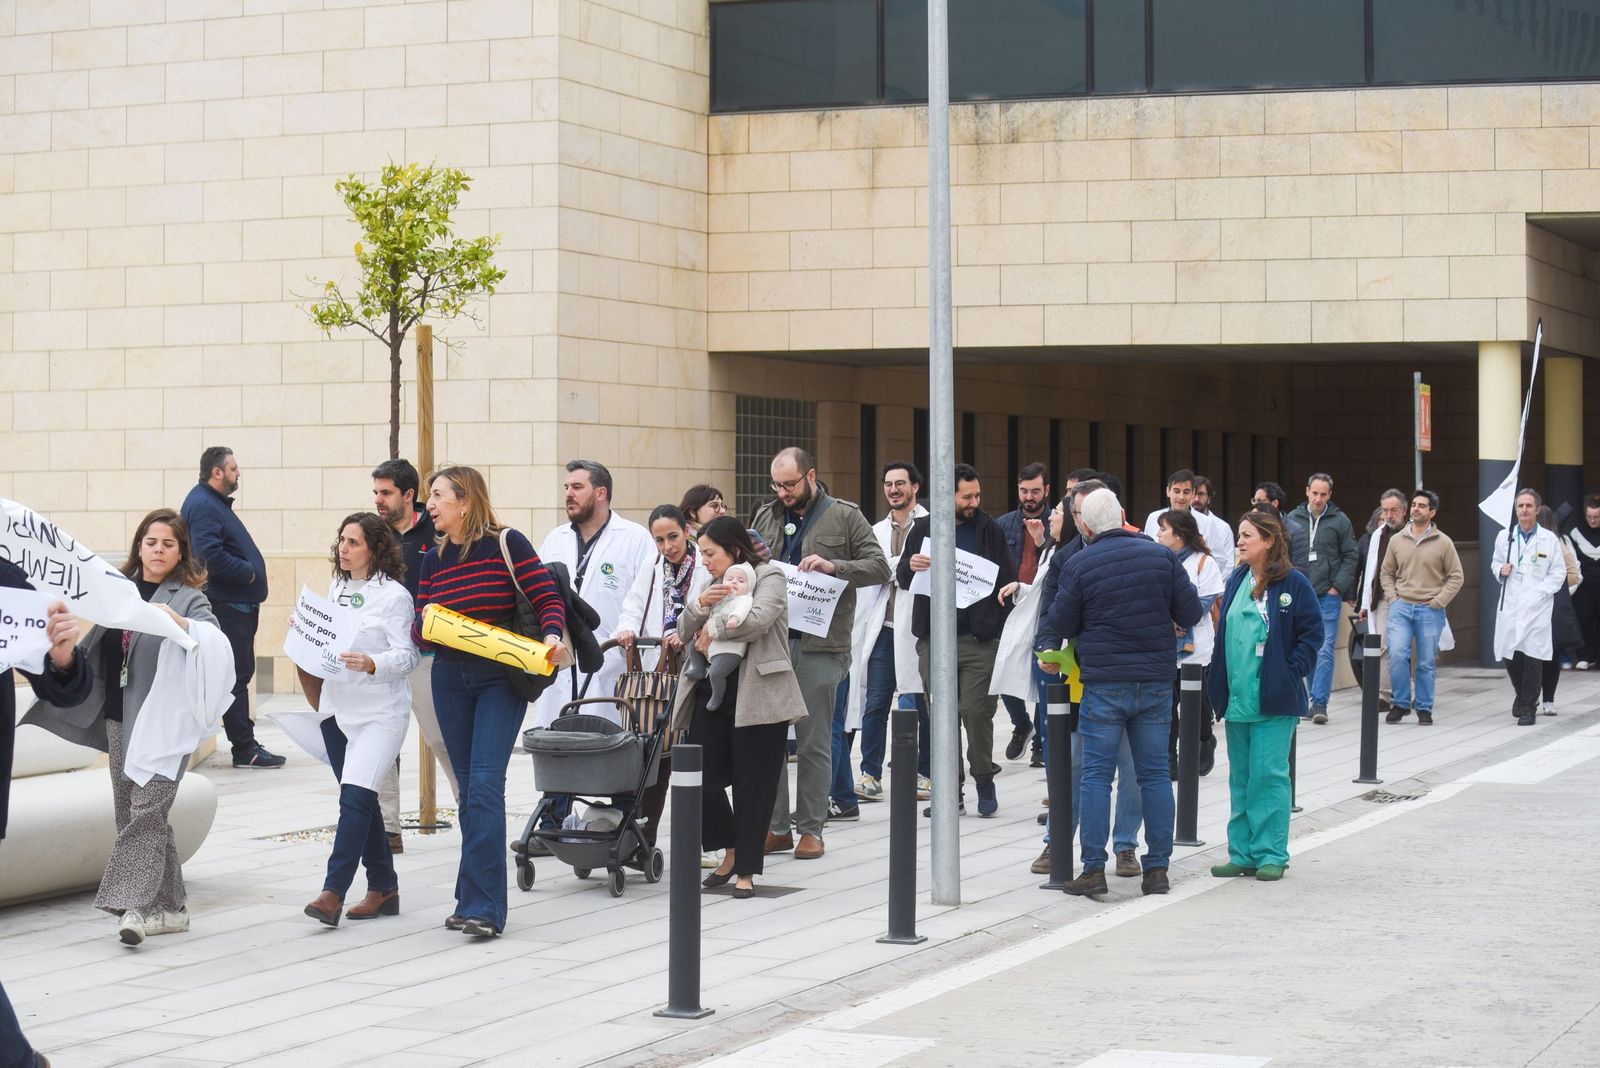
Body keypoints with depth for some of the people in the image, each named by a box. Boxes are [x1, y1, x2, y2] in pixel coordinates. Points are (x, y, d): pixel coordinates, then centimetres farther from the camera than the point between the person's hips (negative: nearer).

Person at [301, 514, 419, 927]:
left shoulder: (393, 595, -8)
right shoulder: (336, 589, 13)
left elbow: (408, 655, -12)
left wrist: (372, 664, -28)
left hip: (379, 711, -7)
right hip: (338, 707, 7)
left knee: (355, 796, -17)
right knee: (361, 801, 12)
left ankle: (333, 892, -20)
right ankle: (383, 888, 21)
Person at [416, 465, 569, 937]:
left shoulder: (507, 544, -7)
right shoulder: (433, 560, 9)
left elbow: (548, 598, -7)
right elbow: (420, 632, 9)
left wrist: (552, 637, -25)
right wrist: (424, 623, -13)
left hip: (500, 680, -5)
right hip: (450, 680, 5)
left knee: (485, 786, -15)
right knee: (469, 791, 10)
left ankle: (482, 906, -16)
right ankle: (474, 898, 18)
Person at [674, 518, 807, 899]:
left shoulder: (769, 578, -1)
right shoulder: (712, 585, 20)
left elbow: (757, 620, -19)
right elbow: (684, 633, 10)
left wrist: (714, 631, -6)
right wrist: (699, 605, -10)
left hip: (757, 697, -6)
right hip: (712, 695, 6)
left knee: (752, 785, -1)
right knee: (701, 777, -1)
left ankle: (746, 869, 8)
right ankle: (731, 851, 20)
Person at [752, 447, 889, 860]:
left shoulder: (844, 516, 2)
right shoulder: (766, 516, 14)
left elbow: (879, 567, -2)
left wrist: (833, 566, -16)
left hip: (820, 645, -4)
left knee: (813, 741, 2)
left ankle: (811, 828, 10)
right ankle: (776, 827, 11)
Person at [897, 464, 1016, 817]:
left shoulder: (990, 530, 5)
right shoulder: (924, 529, 9)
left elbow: (1008, 579, 6)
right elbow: (902, 578, 12)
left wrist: (1000, 626, -9)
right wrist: (910, 566, -12)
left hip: (979, 640, -2)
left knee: (977, 712, -6)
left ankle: (984, 780, 10)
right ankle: (948, 788, 11)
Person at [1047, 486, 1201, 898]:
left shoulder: (1079, 564, -6)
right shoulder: (1161, 556, 0)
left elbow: (1063, 625, 1)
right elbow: (1191, 614, 3)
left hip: (1103, 684, -2)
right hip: (1156, 682, 3)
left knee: (1096, 775, 2)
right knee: (1155, 774, 8)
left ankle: (1094, 868, -1)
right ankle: (1157, 868, 8)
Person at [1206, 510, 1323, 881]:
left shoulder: (1293, 583, -7)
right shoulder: (1237, 581, 11)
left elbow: (1312, 632, -5)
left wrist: (1291, 672, -12)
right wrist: (1218, 681, 10)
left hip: (1273, 699, -7)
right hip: (1237, 696, 7)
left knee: (1268, 775, -5)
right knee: (1240, 778, 10)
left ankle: (1271, 854, 1)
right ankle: (1242, 854, 16)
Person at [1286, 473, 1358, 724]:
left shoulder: (1340, 521, 2)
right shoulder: (1293, 519, 6)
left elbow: (1350, 557, 3)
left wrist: (1338, 586, -6)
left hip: (1328, 594, -3)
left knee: (1325, 651, -8)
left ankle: (1320, 702, -9)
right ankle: (1317, 699, 14)